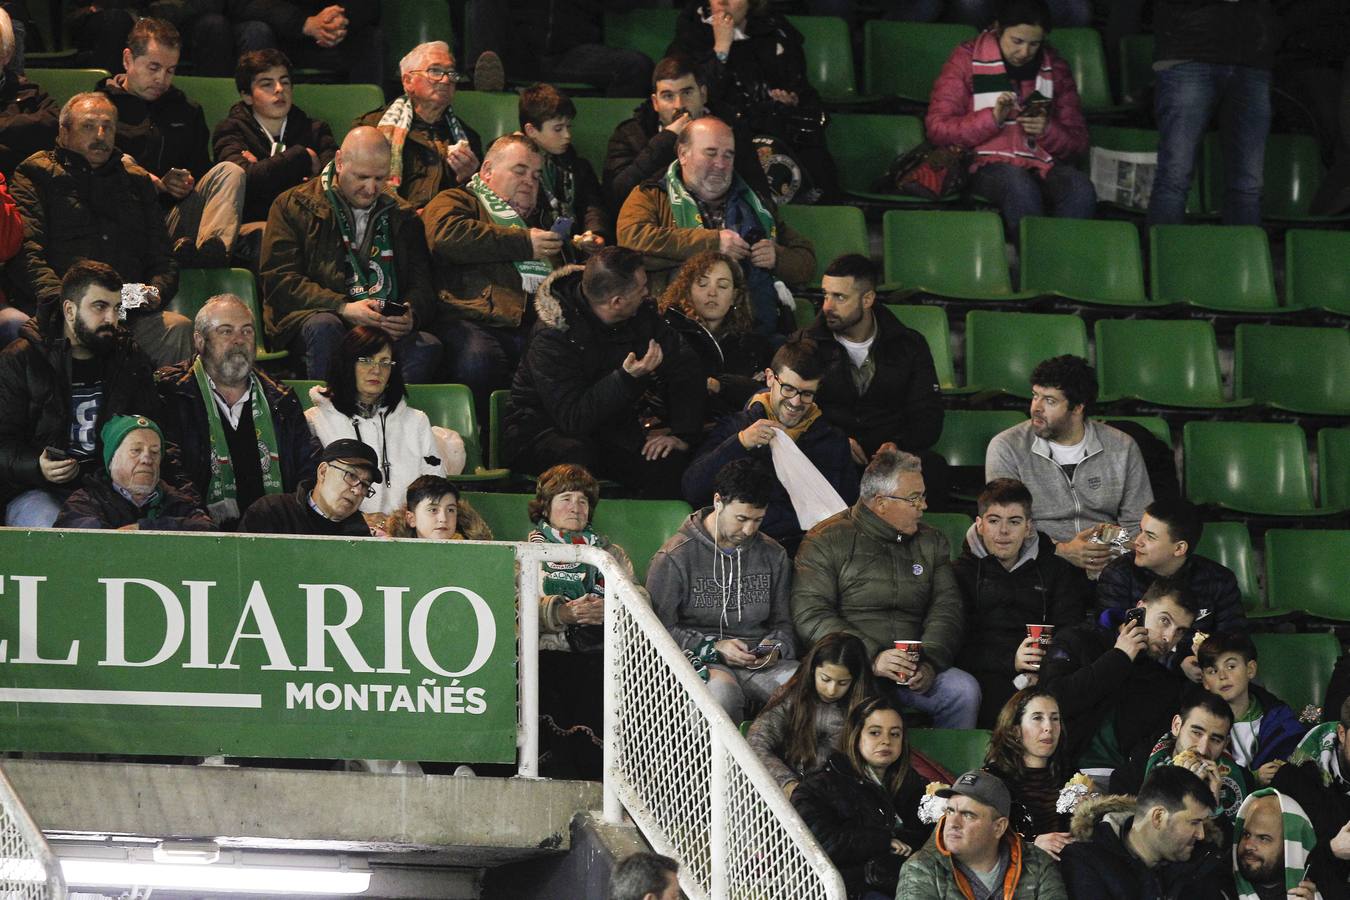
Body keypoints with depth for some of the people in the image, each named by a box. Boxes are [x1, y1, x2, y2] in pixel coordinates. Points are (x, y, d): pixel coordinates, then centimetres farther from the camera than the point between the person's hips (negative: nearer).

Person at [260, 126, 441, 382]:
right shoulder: (293, 206, 9)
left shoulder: (400, 216, 22)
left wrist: (411, 315, -10)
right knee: (324, 327, -38)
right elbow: (279, 280, -2)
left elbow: (421, 282, 16)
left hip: (389, 328, 2)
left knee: (427, 347, -29)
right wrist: (343, 308, -15)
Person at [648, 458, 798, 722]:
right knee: (722, 691, -41)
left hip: (759, 662, 4)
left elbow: (783, 622, 23)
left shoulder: (773, 556, 16)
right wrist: (713, 649, -13)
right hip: (701, 661, -4)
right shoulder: (675, 556, 0)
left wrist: (775, 648, -2)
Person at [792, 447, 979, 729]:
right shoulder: (826, 542, 2)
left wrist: (929, 661, -12)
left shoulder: (931, 542, 18)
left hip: (914, 670, 4)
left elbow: (947, 611, 9)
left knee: (965, 690, -24)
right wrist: (873, 658, -18)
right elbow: (810, 616, -8)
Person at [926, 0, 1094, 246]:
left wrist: (1047, 131, -8)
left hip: (1045, 165, 3)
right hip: (990, 164, -3)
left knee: (1081, 189, -32)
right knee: (1020, 187, -39)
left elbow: (1078, 142, 14)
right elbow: (937, 127, -1)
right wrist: (992, 119, -14)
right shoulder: (967, 59, 6)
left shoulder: (1056, 68, 14)